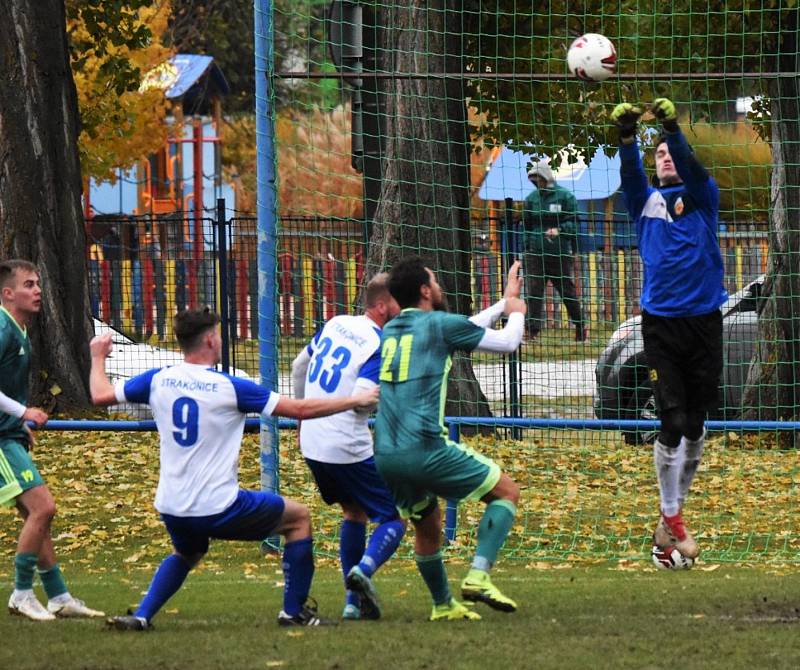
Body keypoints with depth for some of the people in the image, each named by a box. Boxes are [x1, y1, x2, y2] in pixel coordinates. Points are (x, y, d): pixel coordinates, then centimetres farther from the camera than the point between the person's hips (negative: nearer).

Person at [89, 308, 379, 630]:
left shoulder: (158, 380, 0)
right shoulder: (229, 387, -11)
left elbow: (100, 395, 11)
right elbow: (300, 409, -9)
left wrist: (98, 357, 32)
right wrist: (357, 400, 2)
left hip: (172, 509, 5)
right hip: (219, 508, -5)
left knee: (185, 555, 37)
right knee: (298, 517, 15)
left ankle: (141, 616, 18)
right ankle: (294, 611, 18)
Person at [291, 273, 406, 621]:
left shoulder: (335, 324, 9)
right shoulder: (379, 347, -15)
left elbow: (298, 367, 21)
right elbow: (359, 400, -26)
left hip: (312, 445, 8)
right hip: (348, 450, -8)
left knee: (354, 513, 24)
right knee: (394, 518, 1)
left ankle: (353, 602, 19)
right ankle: (364, 569, -28)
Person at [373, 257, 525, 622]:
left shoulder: (390, 331, 20)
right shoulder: (437, 324, 0)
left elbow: (466, 329, 35)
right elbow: (507, 342, 10)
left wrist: (504, 302, 44)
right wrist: (516, 312, 32)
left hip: (383, 455, 7)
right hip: (425, 449, -7)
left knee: (427, 525, 27)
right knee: (507, 492, 8)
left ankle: (443, 605, 31)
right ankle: (478, 576, -5)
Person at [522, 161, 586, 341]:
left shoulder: (565, 196, -1)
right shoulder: (531, 198, 10)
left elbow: (573, 223, -2)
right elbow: (526, 225, 17)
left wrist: (560, 230, -20)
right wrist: (527, 246, 8)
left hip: (561, 254, -2)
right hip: (536, 254, 2)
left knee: (568, 292, 6)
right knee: (533, 293, -10)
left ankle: (580, 326, 21)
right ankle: (532, 330, -12)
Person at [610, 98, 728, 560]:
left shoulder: (703, 197, 7)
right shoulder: (646, 200, 9)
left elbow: (693, 170, -13)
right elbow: (631, 175, -11)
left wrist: (674, 130, -29)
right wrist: (627, 137, -29)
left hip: (705, 321, 1)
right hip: (660, 324, -1)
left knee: (695, 426, 6)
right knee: (672, 422, -9)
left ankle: (674, 514, 19)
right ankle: (671, 520, -1)